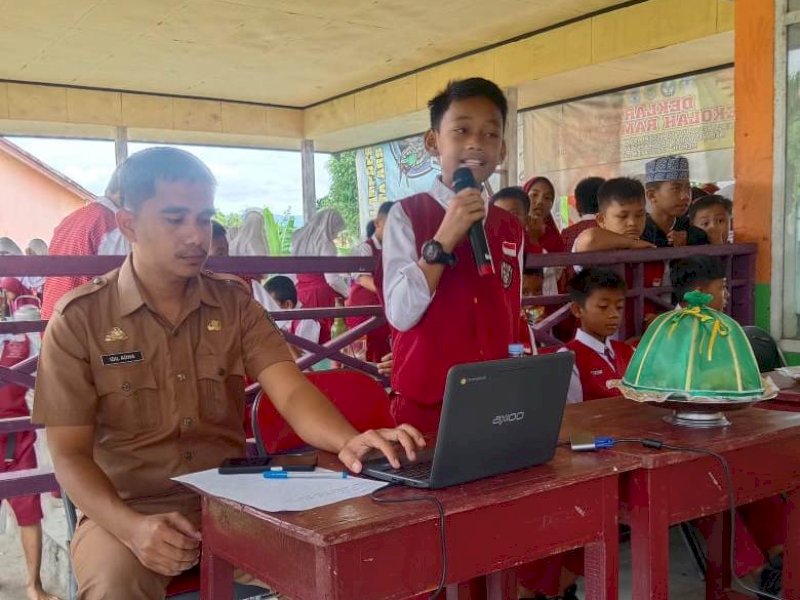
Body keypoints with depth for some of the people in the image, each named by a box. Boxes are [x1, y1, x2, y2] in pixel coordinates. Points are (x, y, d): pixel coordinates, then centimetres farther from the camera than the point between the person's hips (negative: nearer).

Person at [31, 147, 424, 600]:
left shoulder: (235, 302, 2)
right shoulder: (79, 318, -5)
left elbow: (292, 393, -11)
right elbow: (70, 454, -7)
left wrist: (349, 441, -33)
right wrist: (132, 528, -26)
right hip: (125, 509, -2)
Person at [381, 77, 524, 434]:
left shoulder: (511, 228, 8)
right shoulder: (407, 215, -7)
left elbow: (512, 322, 13)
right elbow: (400, 315, -15)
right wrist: (443, 241, -21)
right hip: (426, 403, -4)